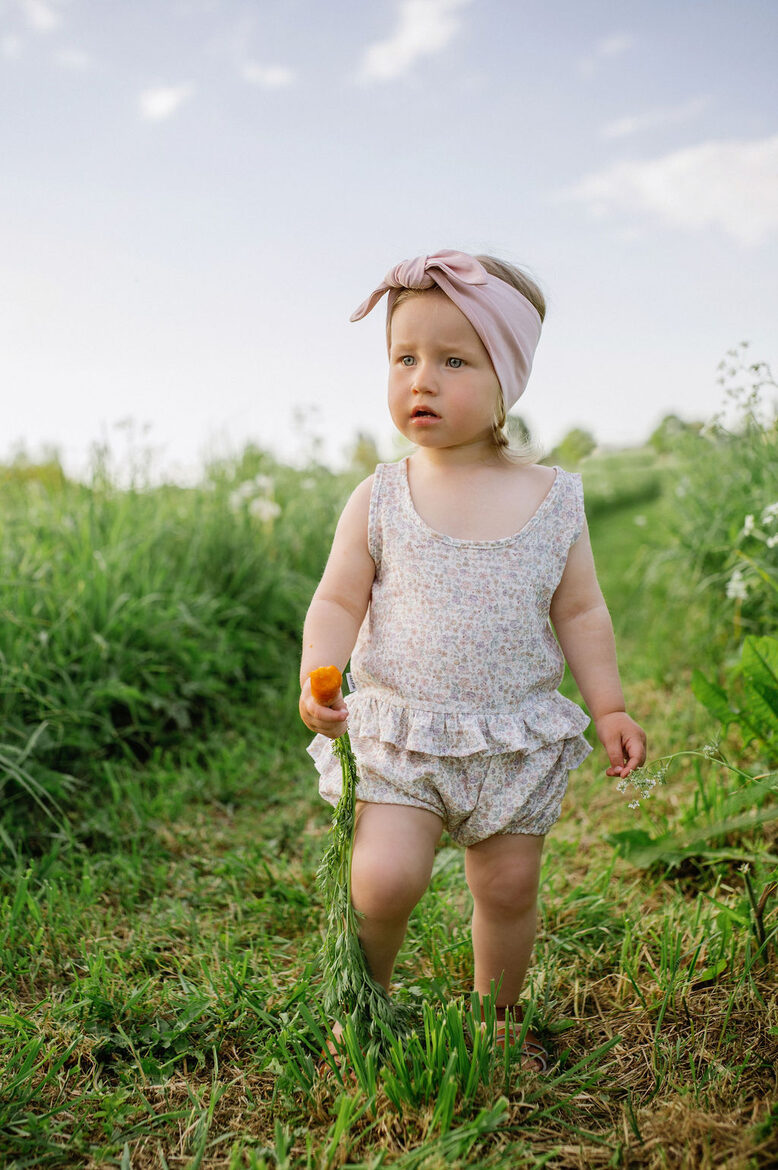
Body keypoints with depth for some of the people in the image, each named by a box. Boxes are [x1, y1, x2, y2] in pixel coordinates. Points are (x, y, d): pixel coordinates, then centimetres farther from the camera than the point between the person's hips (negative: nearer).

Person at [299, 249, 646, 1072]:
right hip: (397, 734, -1)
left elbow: (580, 612, 6)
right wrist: (317, 680, -18)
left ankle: (498, 1020, 39)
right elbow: (338, 602, -2)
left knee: (509, 887, 11)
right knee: (383, 879, -14)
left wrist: (609, 708, 3)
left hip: (515, 738, 2)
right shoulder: (380, 500, -4)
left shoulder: (553, 499, -1)